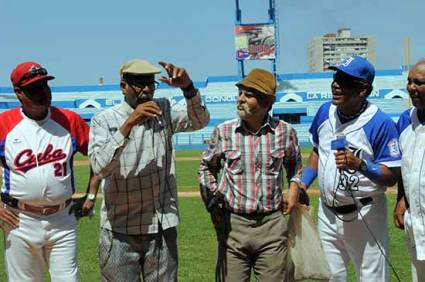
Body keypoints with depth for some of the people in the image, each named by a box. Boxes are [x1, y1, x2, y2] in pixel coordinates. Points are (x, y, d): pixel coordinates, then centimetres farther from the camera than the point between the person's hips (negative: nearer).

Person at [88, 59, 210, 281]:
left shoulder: (164, 112, 6)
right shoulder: (104, 120, -4)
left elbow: (200, 120, -8)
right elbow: (100, 167, -19)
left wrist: (187, 87, -24)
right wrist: (129, 123, -26)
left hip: (162, 227, 3)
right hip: (119, 230, -2)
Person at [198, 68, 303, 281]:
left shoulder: (285, 132, 0)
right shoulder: (223, 131, -1)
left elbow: (295, 163, 21)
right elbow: (206, 167, 14)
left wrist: (294, 187, 5)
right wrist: (213, 204, 6)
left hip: (272, 225, 0)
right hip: (233, 224, 0)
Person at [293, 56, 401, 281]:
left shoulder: (381, 123, -18)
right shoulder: (325, 112, 1)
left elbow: (391, 177, -16)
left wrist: (360, 164, -31)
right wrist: (302, 184, 5)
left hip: (365, 217, -6)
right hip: (327, 213, 6)